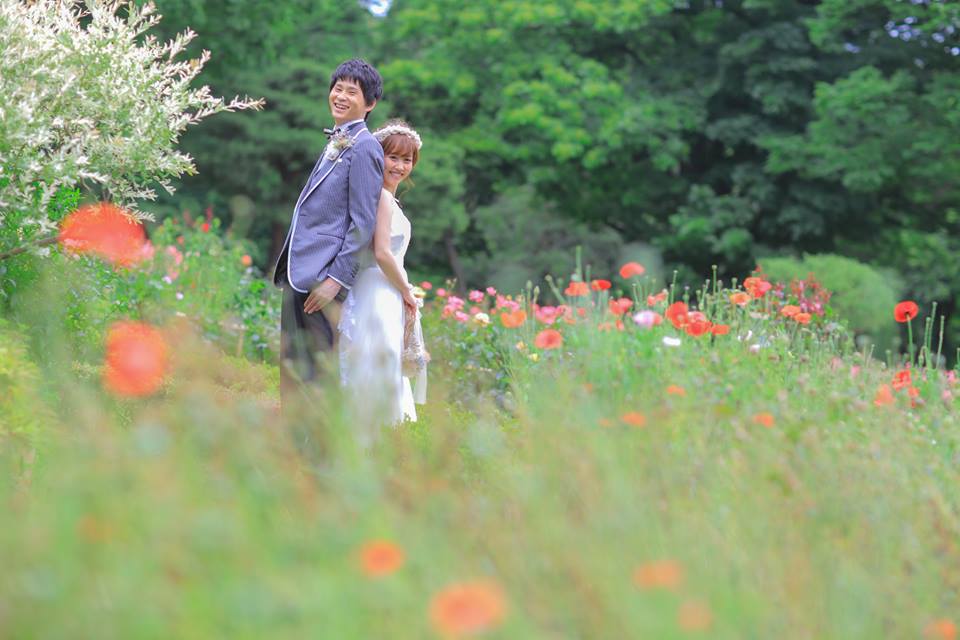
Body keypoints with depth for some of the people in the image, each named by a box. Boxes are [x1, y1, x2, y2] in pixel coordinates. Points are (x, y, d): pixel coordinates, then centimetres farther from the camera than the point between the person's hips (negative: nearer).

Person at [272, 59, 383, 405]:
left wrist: (337, 278, -18)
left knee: (320, 373, -7)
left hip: (323, 275, -9)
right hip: (299, 272, 9)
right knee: (292, 368, 11)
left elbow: (363, 222, -14)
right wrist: (288, 266, 19)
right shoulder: (336, 143, 17)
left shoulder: (363, 148, -10)